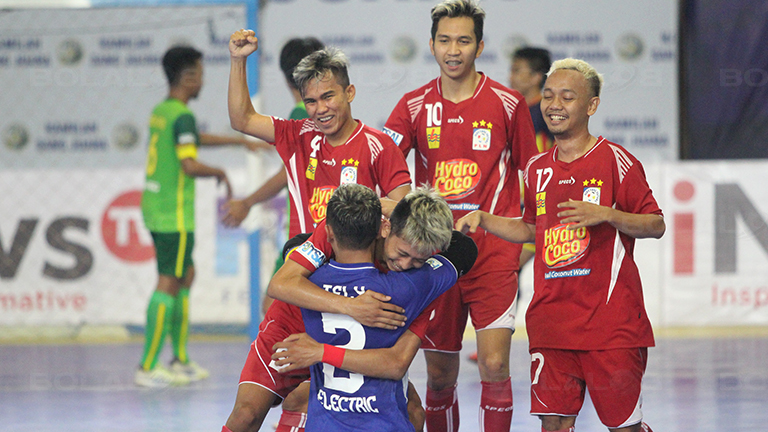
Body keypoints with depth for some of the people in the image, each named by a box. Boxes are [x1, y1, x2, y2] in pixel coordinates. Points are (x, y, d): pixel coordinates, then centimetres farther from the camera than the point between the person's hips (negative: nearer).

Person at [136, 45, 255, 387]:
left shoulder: (161, 112, 13)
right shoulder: (182, 116, -16)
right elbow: (189, 165, -24)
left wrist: (239, 141, 36)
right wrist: (219, 173, -5)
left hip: (155, 208, 10)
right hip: (174, 214, -10)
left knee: (185, 276, 17)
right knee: (168, 284, -6)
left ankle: (180, 360, 21)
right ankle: (147, 368, -6)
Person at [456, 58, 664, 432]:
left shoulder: (615, 161, -4)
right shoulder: (538, 169, 13)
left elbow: (656, 225, -6)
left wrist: (605, 214, -19)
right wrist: (483, 220, 15)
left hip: (611, 320, -5)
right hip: (551, 323, 5)